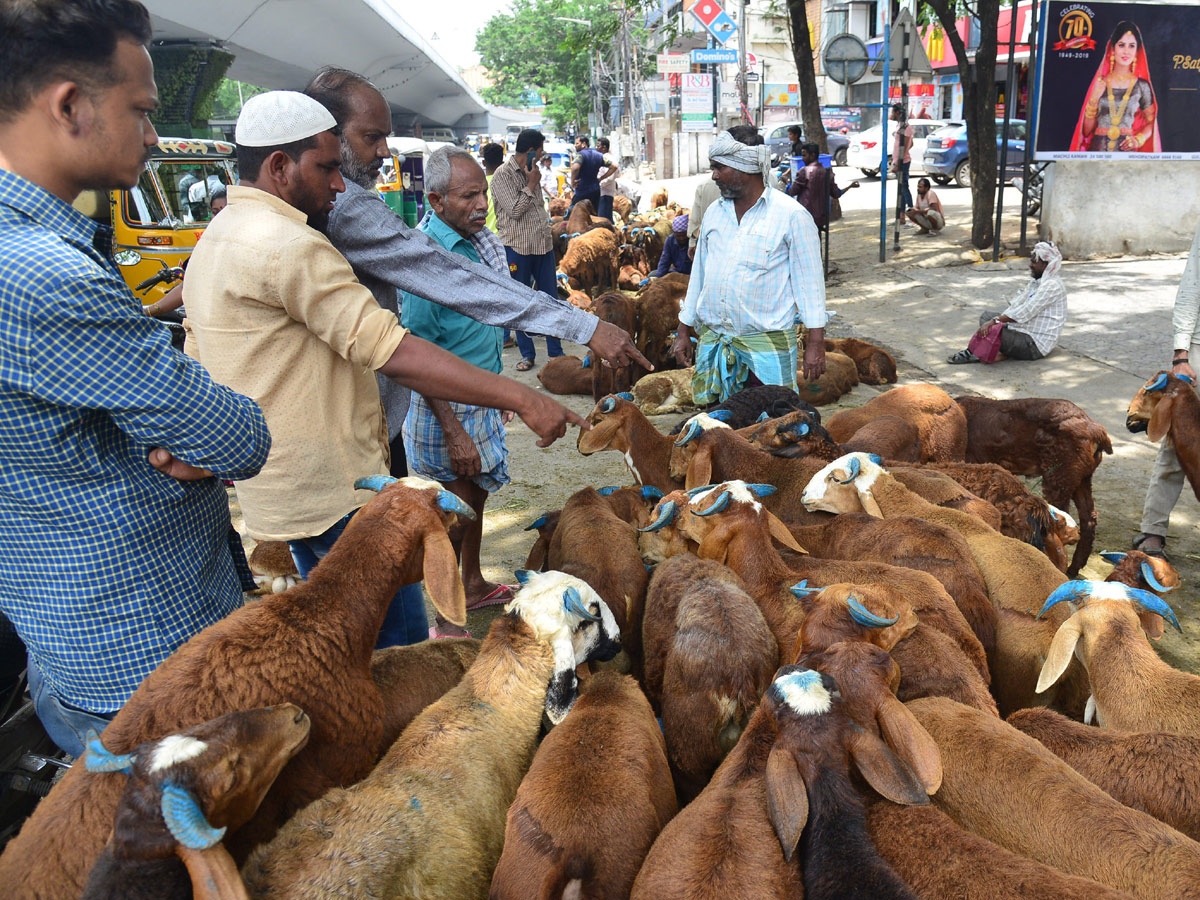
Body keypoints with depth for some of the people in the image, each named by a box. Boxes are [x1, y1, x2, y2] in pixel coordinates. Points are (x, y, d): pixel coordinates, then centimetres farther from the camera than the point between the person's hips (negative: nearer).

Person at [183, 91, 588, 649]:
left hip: (276, 491, 11)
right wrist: (520, 399, -28)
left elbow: (198, 362, 21)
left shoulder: (215, 239, 15)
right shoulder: (287, 245, -20)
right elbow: (392, 354, -28)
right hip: (336, 493, -11)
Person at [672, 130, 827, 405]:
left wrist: (816, 343, -8)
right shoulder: (714, 212, 12)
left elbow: (809, 281, -4)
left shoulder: (792, 215, -4)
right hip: (712, 339, 5)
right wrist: (684, 331, 16)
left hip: (766, 343, -5)